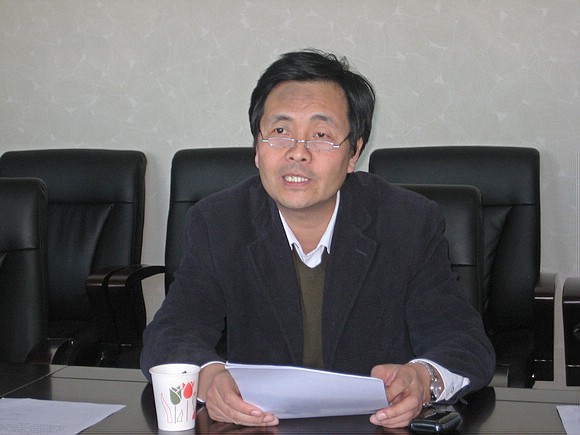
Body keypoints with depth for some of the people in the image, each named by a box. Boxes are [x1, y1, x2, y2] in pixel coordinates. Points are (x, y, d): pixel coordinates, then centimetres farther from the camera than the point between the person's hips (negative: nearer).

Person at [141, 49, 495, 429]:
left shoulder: (413, 223, -6)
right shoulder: (215, 224, -3)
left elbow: (469, 344, -10)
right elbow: (169, 337, -9)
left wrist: (424, 378, -34)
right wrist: (208, 376, -33)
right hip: (256, 423, 1)